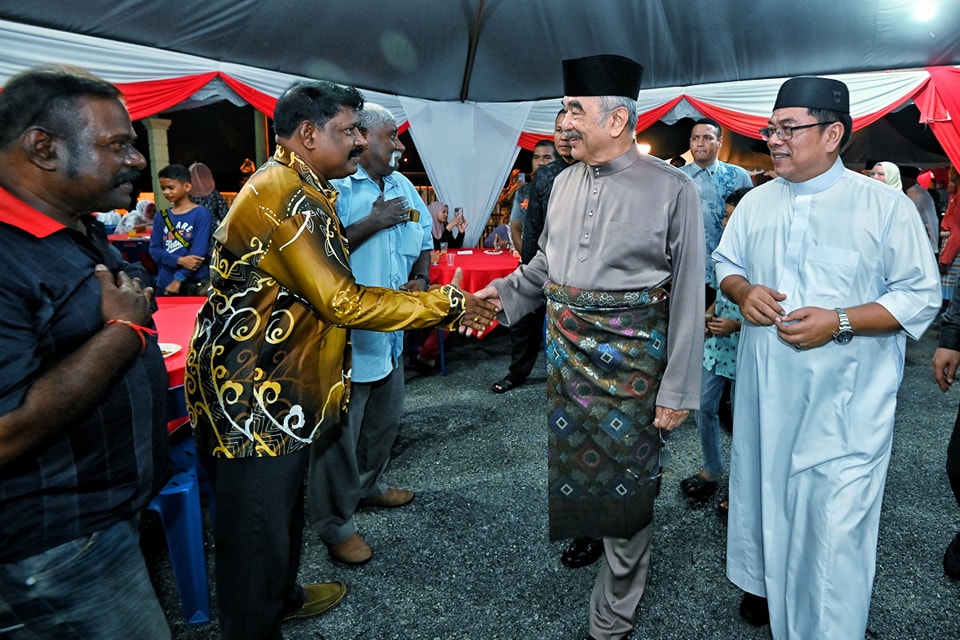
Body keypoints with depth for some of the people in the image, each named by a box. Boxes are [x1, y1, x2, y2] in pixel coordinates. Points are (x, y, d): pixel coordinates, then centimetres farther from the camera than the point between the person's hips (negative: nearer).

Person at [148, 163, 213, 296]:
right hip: (165, 283, 4)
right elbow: (154, 249, 5)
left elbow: (199, 251, -11)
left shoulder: (201, 214, -4)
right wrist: (179, 260, -13)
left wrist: (179, 279, -15)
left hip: (195, 283, -4)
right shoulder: (161, 217, 11)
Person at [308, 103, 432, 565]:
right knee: (341, 432, 3)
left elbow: (424, 239, 19)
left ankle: (369, 486, 46)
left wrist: (420, 278, 0)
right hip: (345, 334, -9)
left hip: (390, 331, 9)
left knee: (385, 419, 23)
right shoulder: (333, 185, -16)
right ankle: (334, 524, 20)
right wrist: (372, 222, -25)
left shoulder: (402, 186, 11)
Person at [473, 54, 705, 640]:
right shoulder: (565, 182, 7)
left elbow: (688, 298, -10)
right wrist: (505, 291, 1)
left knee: (625, 483, 5)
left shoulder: (673, 190, -10)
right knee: (572, 462, 15)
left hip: (632, 360, -5)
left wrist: (678, 390, -11)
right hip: (566, 352, 5)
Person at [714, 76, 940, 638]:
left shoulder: (886, 206, -8)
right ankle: (767, 582, 43)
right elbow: (726, 264, 18)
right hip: (766, 391, 5)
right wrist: (743, 291, -5)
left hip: (846, 400, -4)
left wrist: (839, 322, -21)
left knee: (836, 517, 2)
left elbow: (921, 296, -7)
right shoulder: (757, 202, 7)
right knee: (765, 489, 19)